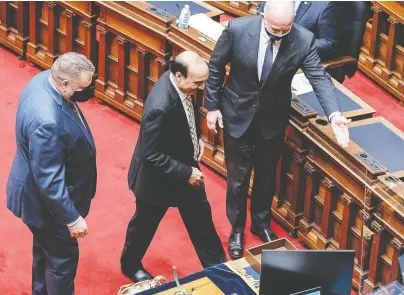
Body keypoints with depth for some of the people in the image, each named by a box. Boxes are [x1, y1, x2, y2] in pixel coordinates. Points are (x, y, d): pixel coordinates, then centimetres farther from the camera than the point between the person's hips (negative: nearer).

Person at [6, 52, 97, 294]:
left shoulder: (45, 79, -14)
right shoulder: (47, 122, -41)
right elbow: (49, 181, -31)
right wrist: (72, 218, -23)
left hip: (43, 195, 10)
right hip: (47, 202, -10)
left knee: (46, 251, 30)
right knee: (62, 257, 14)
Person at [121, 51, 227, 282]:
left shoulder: (183, 85, -15)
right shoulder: (160, 107, -40)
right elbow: (151, 155, -31)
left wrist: (196, 138, -1)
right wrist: (186, 173, -25)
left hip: (185, 166, 7)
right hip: (158, 177, -7)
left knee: (200, 215, 21)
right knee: (145, 224, 19)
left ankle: (216, 265, 39)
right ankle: (131, 264, 46)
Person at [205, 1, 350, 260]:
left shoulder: (304, 40, -21)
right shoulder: (237, 29, -23)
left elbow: (320, 78, -22)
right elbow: (215, 67, -9)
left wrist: (334, 114, -37)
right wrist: (212, 106, -5)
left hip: (273, 119, 2)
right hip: (237, 114, -1)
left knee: (267, 177, 19)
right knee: (238, 177, 12)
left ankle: (261, 223, 45)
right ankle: (237, 229, 35)